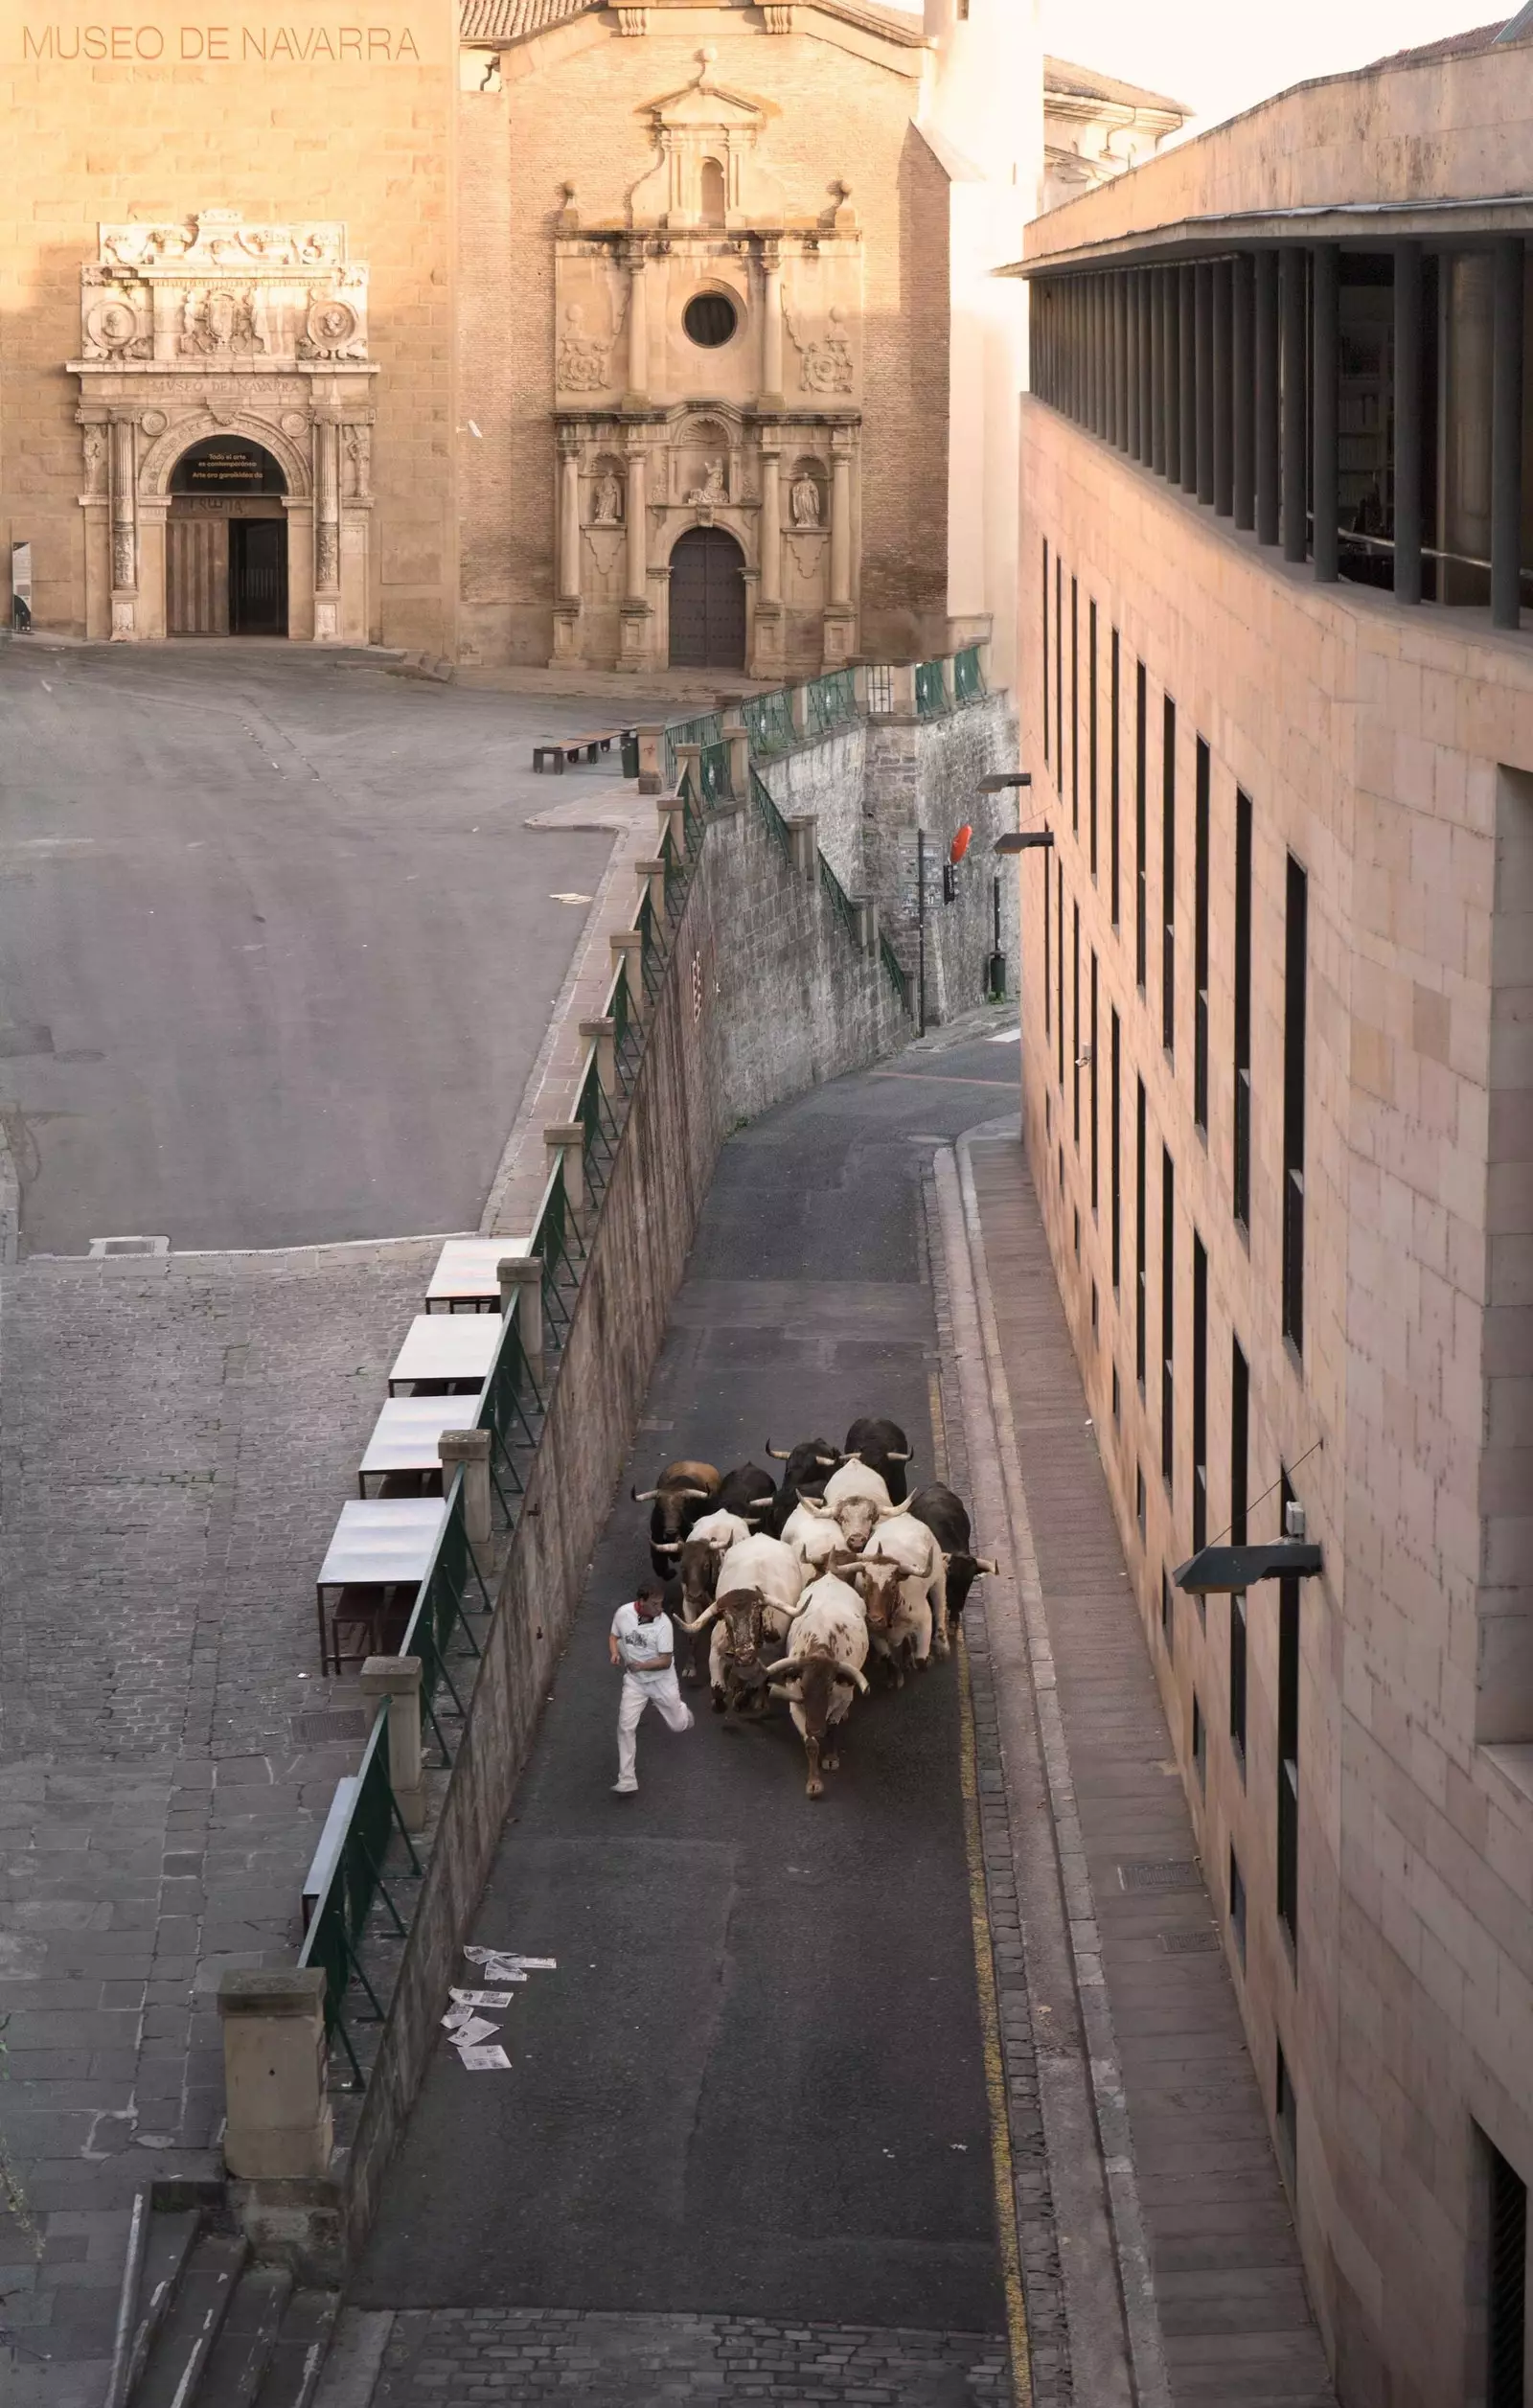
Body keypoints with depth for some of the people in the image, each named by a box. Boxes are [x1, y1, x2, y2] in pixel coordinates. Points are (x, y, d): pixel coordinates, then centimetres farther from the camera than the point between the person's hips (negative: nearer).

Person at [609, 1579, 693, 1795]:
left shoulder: (663, 1623, -22)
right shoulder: (623, 1614, -14)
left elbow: (665, 1661, -20)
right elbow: (613, 1636, 5)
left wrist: (640, 1665, -34)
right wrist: (614, 1653, -16)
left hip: (662, 1679, -1)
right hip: (634, 1681, 1)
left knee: (680, 1724, 13)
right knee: (626, 1726, -11)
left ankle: (680, 1706, 53)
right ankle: (626, 1781, -4)